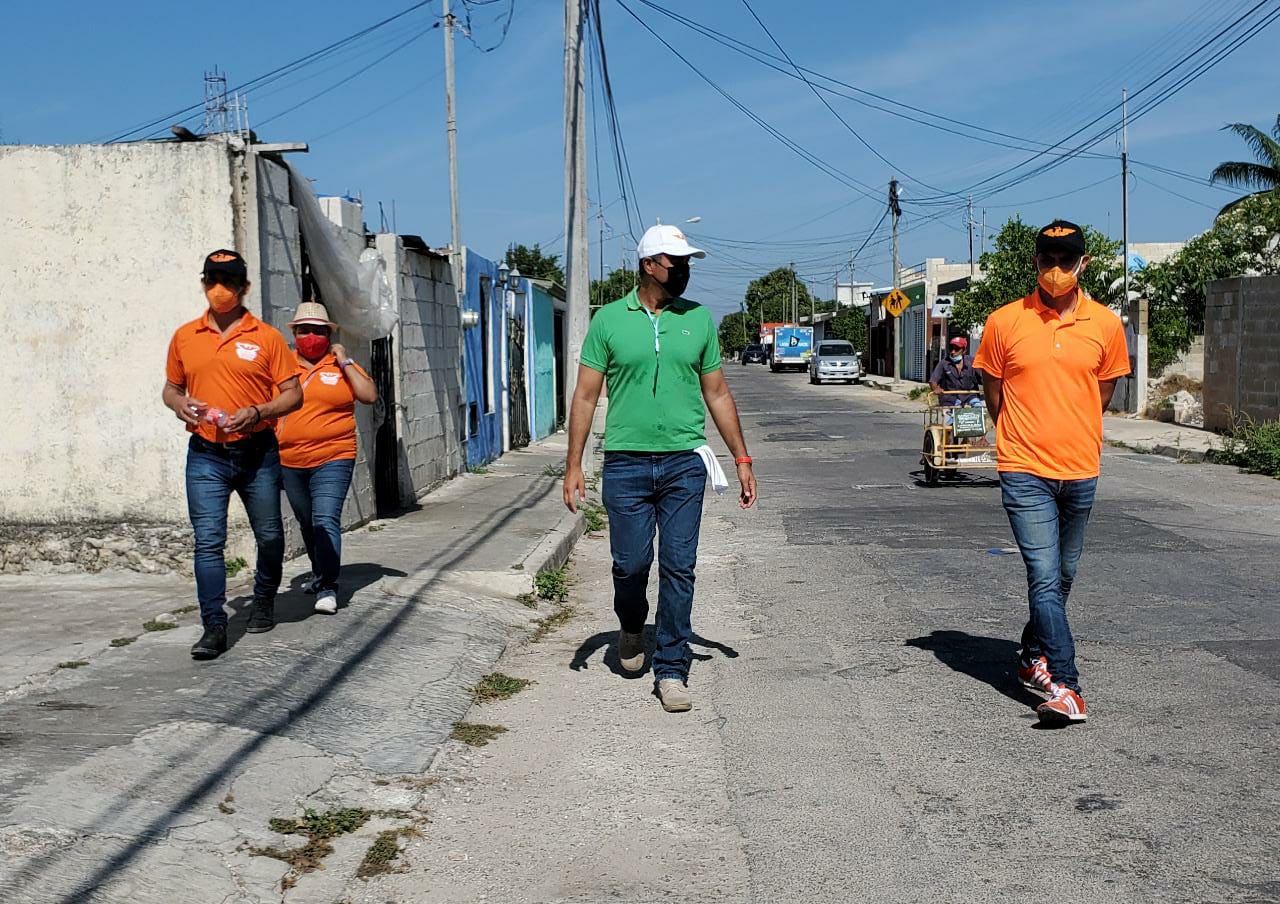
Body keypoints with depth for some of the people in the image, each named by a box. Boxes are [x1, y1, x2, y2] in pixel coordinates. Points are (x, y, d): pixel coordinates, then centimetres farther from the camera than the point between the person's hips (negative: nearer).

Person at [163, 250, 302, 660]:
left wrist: (257, 413, -17)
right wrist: (180, 404, -5)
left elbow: (293, 394, -1)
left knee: (269, 535, 11)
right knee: (208, 541, -6)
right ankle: (214, 626, -3)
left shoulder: (266, 337, -1)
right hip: (205, 456, 1)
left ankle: (264, 602, 35)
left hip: (257, 453, -1)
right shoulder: (185, 337, 8)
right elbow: (171, 387, 18)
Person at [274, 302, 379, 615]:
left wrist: (346, 363, -10)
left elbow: (370, 396, -6)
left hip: (333, 459, -3)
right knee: (307, 523, 16)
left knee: (326, 520, -15)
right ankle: (319, 572, 36)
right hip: (290, 461, 4)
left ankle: (327, 587, -14)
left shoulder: (340, 366, 3)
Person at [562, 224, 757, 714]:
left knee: (679, 567, 0)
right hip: (626, 462, -1)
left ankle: (671, 669, 10)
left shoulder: (698, 319, 7)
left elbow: (717, 393, 13)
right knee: (630, 563, 3)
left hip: (684, 462, 1)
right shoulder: (609, 319, 2)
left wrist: (742, 458, 11)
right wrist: (573, 465, -2)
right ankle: (631, 627, 35)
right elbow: (586, 396, 3)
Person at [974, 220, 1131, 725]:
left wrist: (1068, 435, 13)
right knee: (1045, 578, -10)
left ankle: (1035, 657, 35)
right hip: (1025, 473, -3)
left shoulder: (1105, 325, 2)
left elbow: (1102, 395, 15)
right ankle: (1064, 686, -10)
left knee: (1062, 577, 16)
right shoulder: (1004, 322, -3)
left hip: (1081, 471, 3)